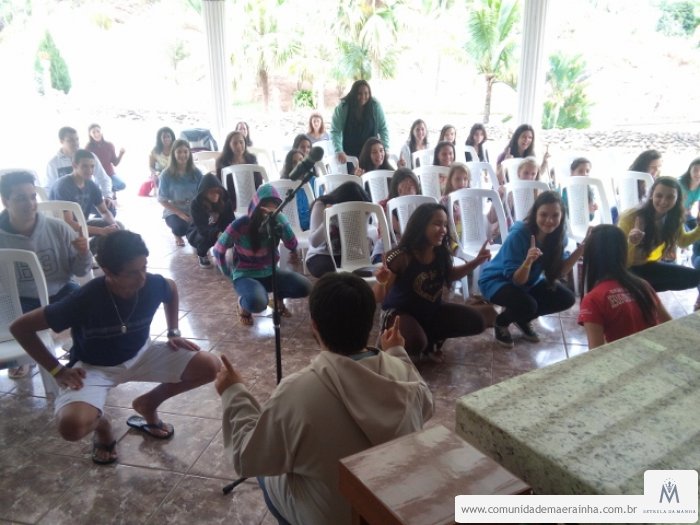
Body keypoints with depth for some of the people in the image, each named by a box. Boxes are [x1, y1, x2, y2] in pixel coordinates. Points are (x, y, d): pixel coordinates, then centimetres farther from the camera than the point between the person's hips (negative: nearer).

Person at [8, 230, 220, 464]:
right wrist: (57, 370, -20)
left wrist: (173, 333, 1)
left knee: (210, 367, -12)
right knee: (71, 426, -35)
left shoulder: (153, 285, -21)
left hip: (140, 356, 4)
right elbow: (20, 327, -19)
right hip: (93, 367, -3)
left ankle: (148, 404, 12)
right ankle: (100, 424, 6)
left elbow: (172, 289, 8)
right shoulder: (85, 301, -31)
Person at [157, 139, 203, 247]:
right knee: (181, 228, -34)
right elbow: (162, 200, -8)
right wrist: (180, 214, -18)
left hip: (193, 210, 2)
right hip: (174, 211, -2)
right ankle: (177, 234, 8)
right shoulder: (166, 174, -9)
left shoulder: (196, 172, -3)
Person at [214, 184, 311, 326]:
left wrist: (280, 219, -29)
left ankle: (279, 297, 13)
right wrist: (229, 274, -5)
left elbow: (292, 245, -20)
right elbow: (218, 250, -8)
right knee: (257, 303, -37)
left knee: (304, 287, -21)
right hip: (245, 275, -4)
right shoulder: (240, 225, -19)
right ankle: (243, 303, 3)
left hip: (270, 273, 4)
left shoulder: (277, 221, -8)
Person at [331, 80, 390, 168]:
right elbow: (335, 131, -16)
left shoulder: (375, 106, -9)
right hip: (349, 154, -1)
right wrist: (339, 151, -27)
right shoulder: (342, 107, -14)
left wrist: (385, 148, -14)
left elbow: (383, 129, -3)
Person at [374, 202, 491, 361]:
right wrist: (381, 282, -46)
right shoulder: (401, 257, -27)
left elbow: (449, 275, 13)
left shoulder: (441, 253, -11)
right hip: (400, 312, -6)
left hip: (432, 311, 7)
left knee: (476, 322, -1)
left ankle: (431, 340, 12)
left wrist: (477, 261, 2)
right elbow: (379, 298, -23)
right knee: (416, 343, -37)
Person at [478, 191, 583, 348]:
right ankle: (501, 322, 1)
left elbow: (559, 272, -8)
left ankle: (523, 319, 14)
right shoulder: (518, 235, -31)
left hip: (530, 281, 7)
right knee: (527, 305, -33)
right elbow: (516, 280, -27)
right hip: (497, 280, -7)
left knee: (566, 299, -7)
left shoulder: (558, 235, -13)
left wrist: (580, 250, -21)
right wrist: (528, 261, -48)